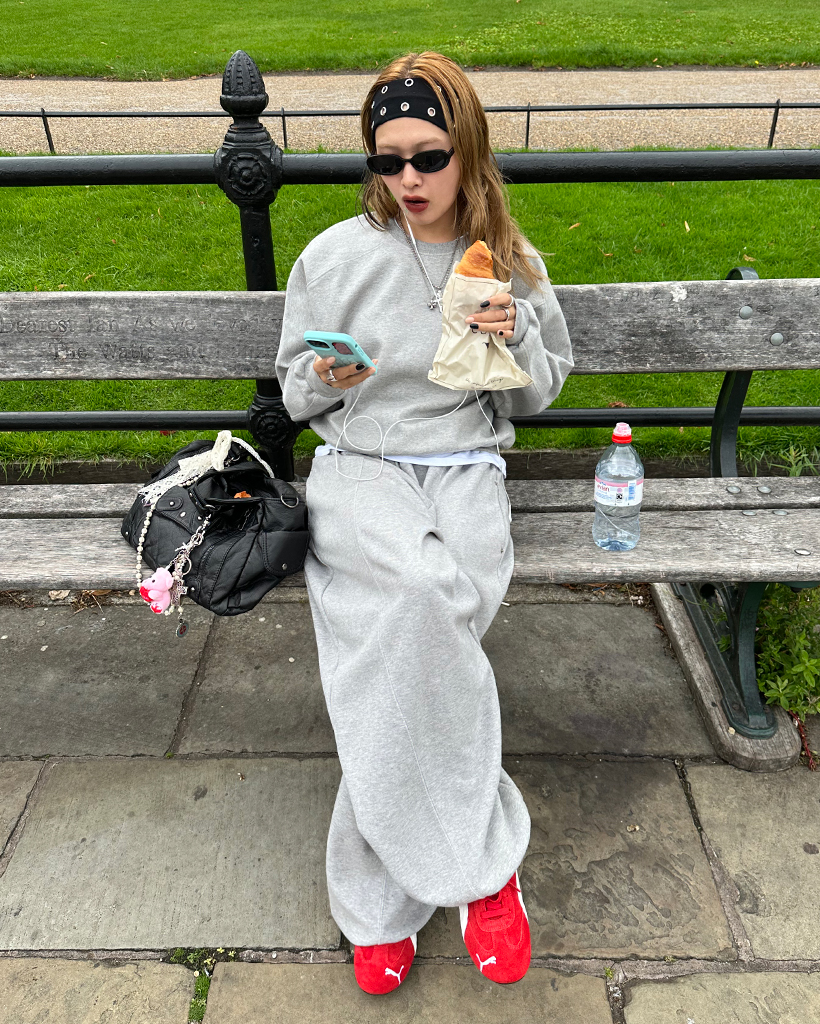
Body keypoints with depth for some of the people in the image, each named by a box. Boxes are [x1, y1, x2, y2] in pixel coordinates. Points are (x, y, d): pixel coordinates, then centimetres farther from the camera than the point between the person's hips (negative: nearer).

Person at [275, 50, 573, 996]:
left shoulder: (514, 264, 8)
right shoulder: (336, 256, 4)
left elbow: (538, 396, 15)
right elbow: (294, 395, 12)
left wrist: (518, 340, -6)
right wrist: (325, 379, -12)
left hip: (465, 470, 1)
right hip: (356, 468, 0)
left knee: (405, 631, -30)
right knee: (419, 590, -36)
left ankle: (379, 898, -8)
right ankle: (484, 865, -16)